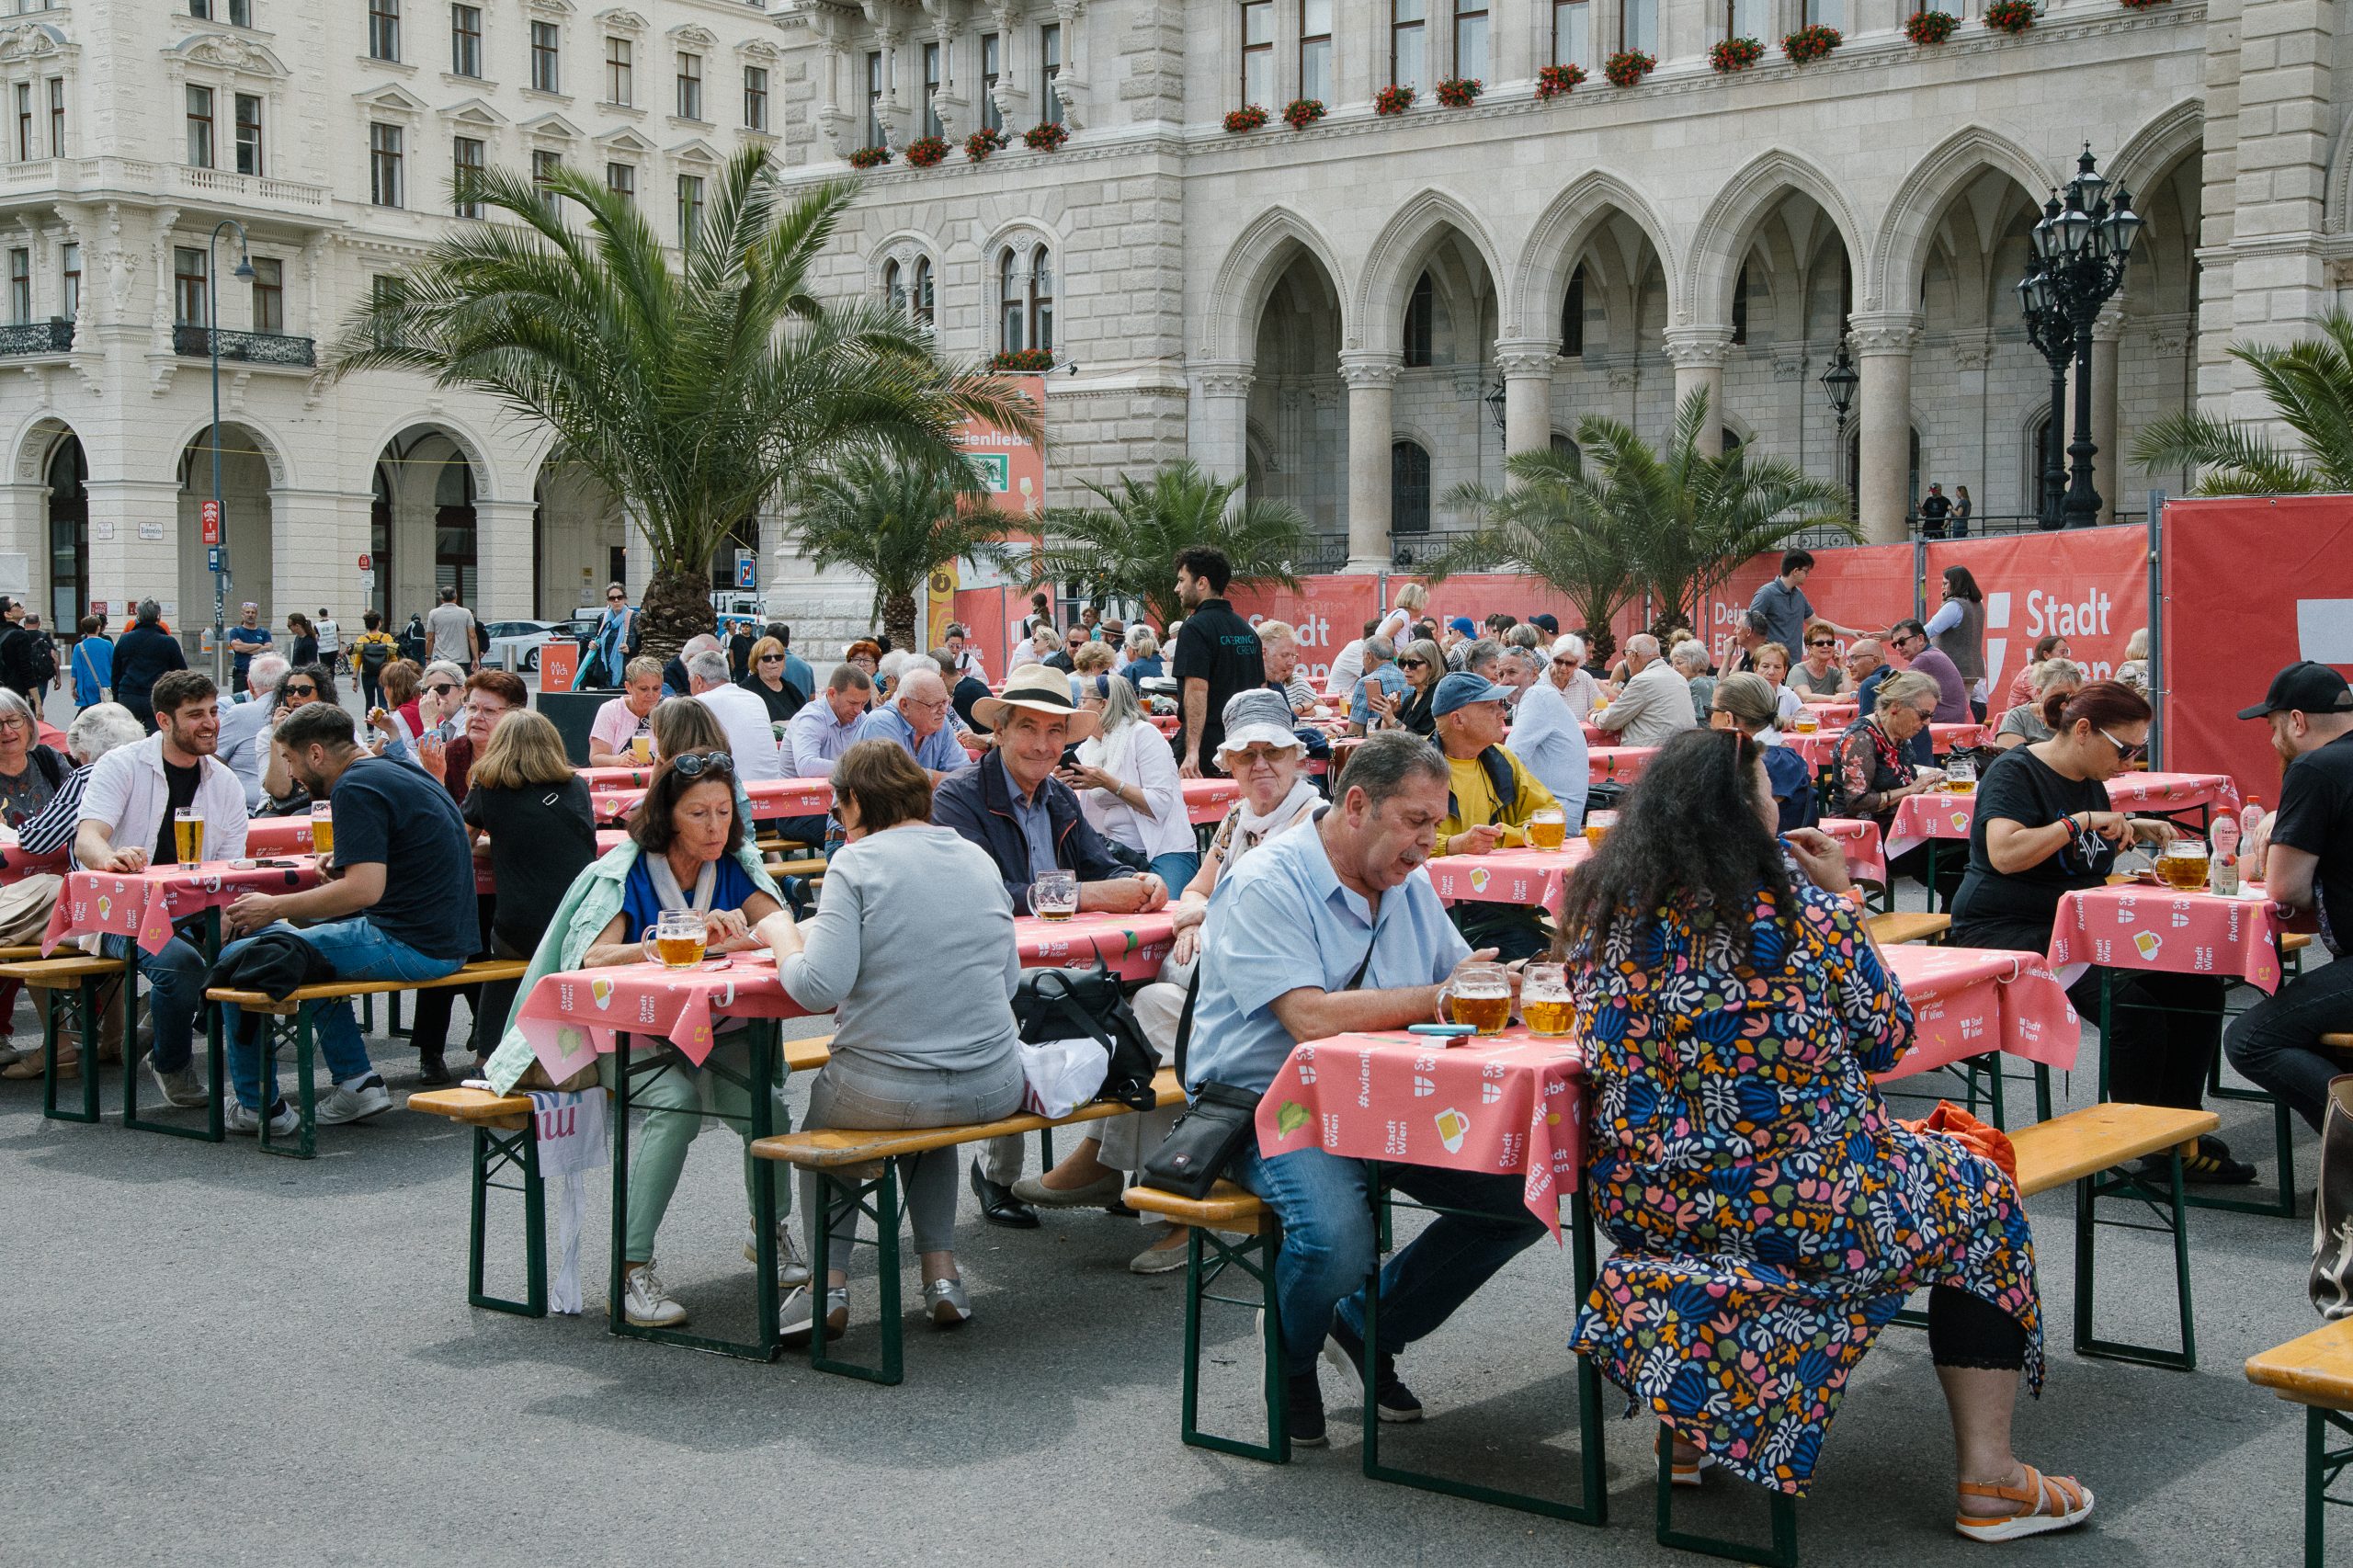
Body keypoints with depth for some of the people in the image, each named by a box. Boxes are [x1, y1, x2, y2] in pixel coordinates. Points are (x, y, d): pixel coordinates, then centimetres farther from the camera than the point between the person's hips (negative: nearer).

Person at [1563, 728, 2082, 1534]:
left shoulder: (1600, 906, -1)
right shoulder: (1796, 902, -14)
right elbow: (1886, 1036, -2)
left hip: (1639, 1209, 6)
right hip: (1792, 1209, -6)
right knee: (1980, 1200, 18)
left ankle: (1692, 1424, 34)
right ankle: (1987, 1476, 17)